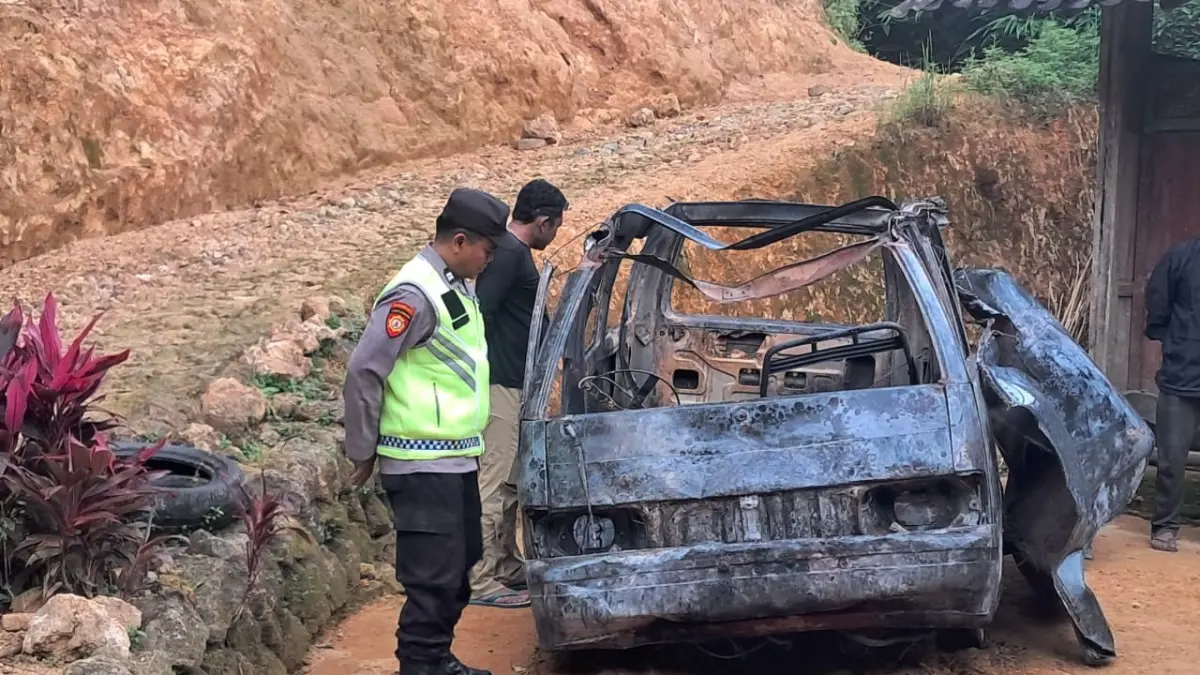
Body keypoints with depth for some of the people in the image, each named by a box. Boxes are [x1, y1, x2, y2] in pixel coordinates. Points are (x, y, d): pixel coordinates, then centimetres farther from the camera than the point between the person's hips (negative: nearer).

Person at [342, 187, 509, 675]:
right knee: (434, 577, -6)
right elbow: (364, 370, -20)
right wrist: (362, 450, -12)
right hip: (423, 465, -10)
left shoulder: (457, 287, 12)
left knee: (460, 564, 18)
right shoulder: (415, 293, -18)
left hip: (456, 459, 10)